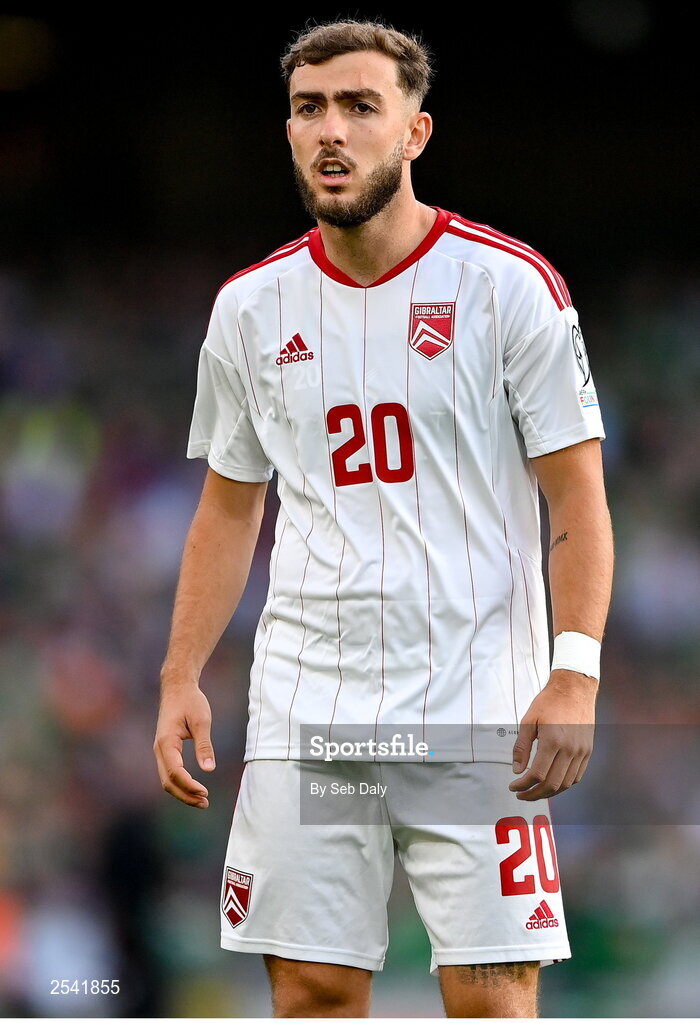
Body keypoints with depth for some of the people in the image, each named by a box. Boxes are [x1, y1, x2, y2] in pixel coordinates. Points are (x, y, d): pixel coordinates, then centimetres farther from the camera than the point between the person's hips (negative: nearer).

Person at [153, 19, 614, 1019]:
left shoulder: (509, 284, -3)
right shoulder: (251, 306, 9)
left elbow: (577, 494, -3)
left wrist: (575, 675, -14)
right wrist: (181, 678, 9)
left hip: (479, 710, -3)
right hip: (305, 707, 4)